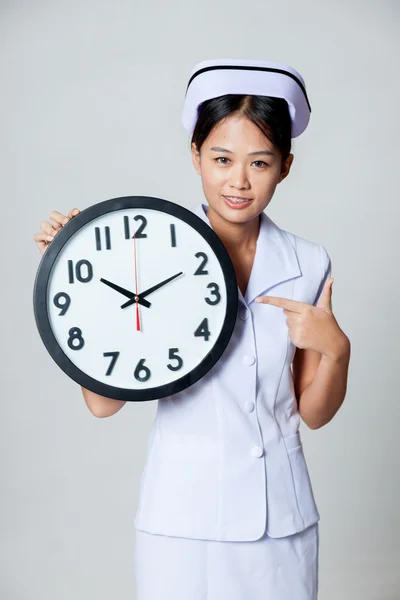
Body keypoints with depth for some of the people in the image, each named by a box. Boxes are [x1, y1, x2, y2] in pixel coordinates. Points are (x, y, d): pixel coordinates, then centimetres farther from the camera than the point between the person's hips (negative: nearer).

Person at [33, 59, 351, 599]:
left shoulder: (309, 264, -2)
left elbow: (313, 413, 5)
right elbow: (104, 402, -11)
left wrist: (336, 349, -14)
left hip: (280, 517, 3)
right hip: (183, 516, -2)